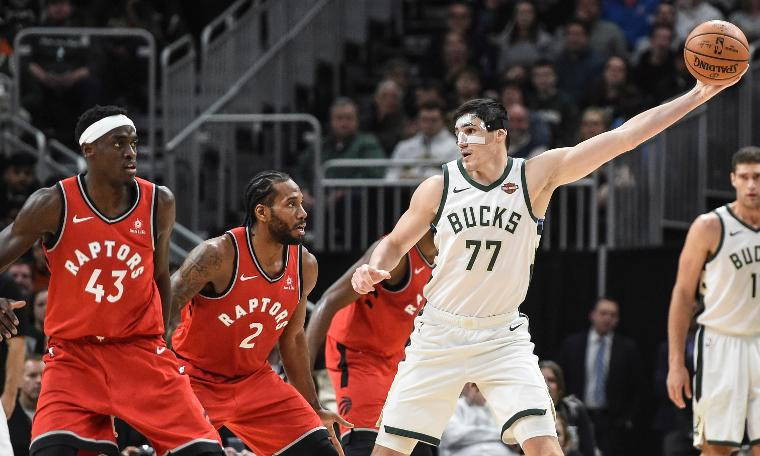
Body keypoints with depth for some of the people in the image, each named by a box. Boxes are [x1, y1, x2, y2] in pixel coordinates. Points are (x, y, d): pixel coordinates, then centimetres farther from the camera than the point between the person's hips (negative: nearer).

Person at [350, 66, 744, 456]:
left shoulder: (536, 175, -8)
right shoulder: (438, 188, -5)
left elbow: (623, 137, -11)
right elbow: (395, 244, 9)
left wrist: (697, 96, -15)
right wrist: (374, 270, -14)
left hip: (502, 336, -1)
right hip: (440, 333, 1)